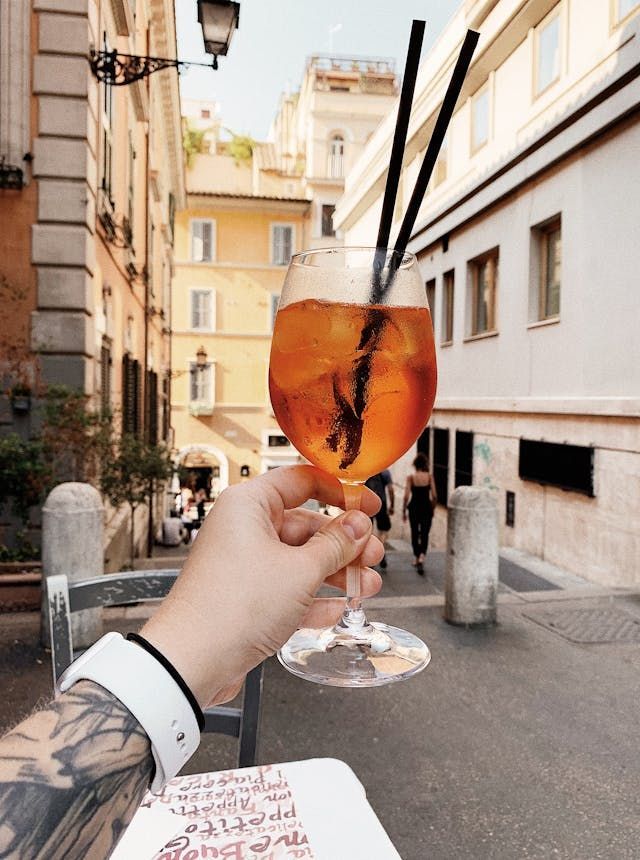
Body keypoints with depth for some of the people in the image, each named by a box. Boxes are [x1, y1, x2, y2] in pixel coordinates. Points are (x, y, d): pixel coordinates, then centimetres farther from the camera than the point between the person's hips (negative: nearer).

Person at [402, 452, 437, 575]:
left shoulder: (410, 477, -8)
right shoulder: (430, 476, -5)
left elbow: (406, 497, -10)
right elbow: (434, 496, -4)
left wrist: (403, 511, 1)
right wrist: (432, 509, 11)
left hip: (414, 507, 0)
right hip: (426, 507, 0)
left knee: (415, 533, 16)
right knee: (425, 534, 6)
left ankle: (416, 559, 26)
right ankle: (421, 558, -15)